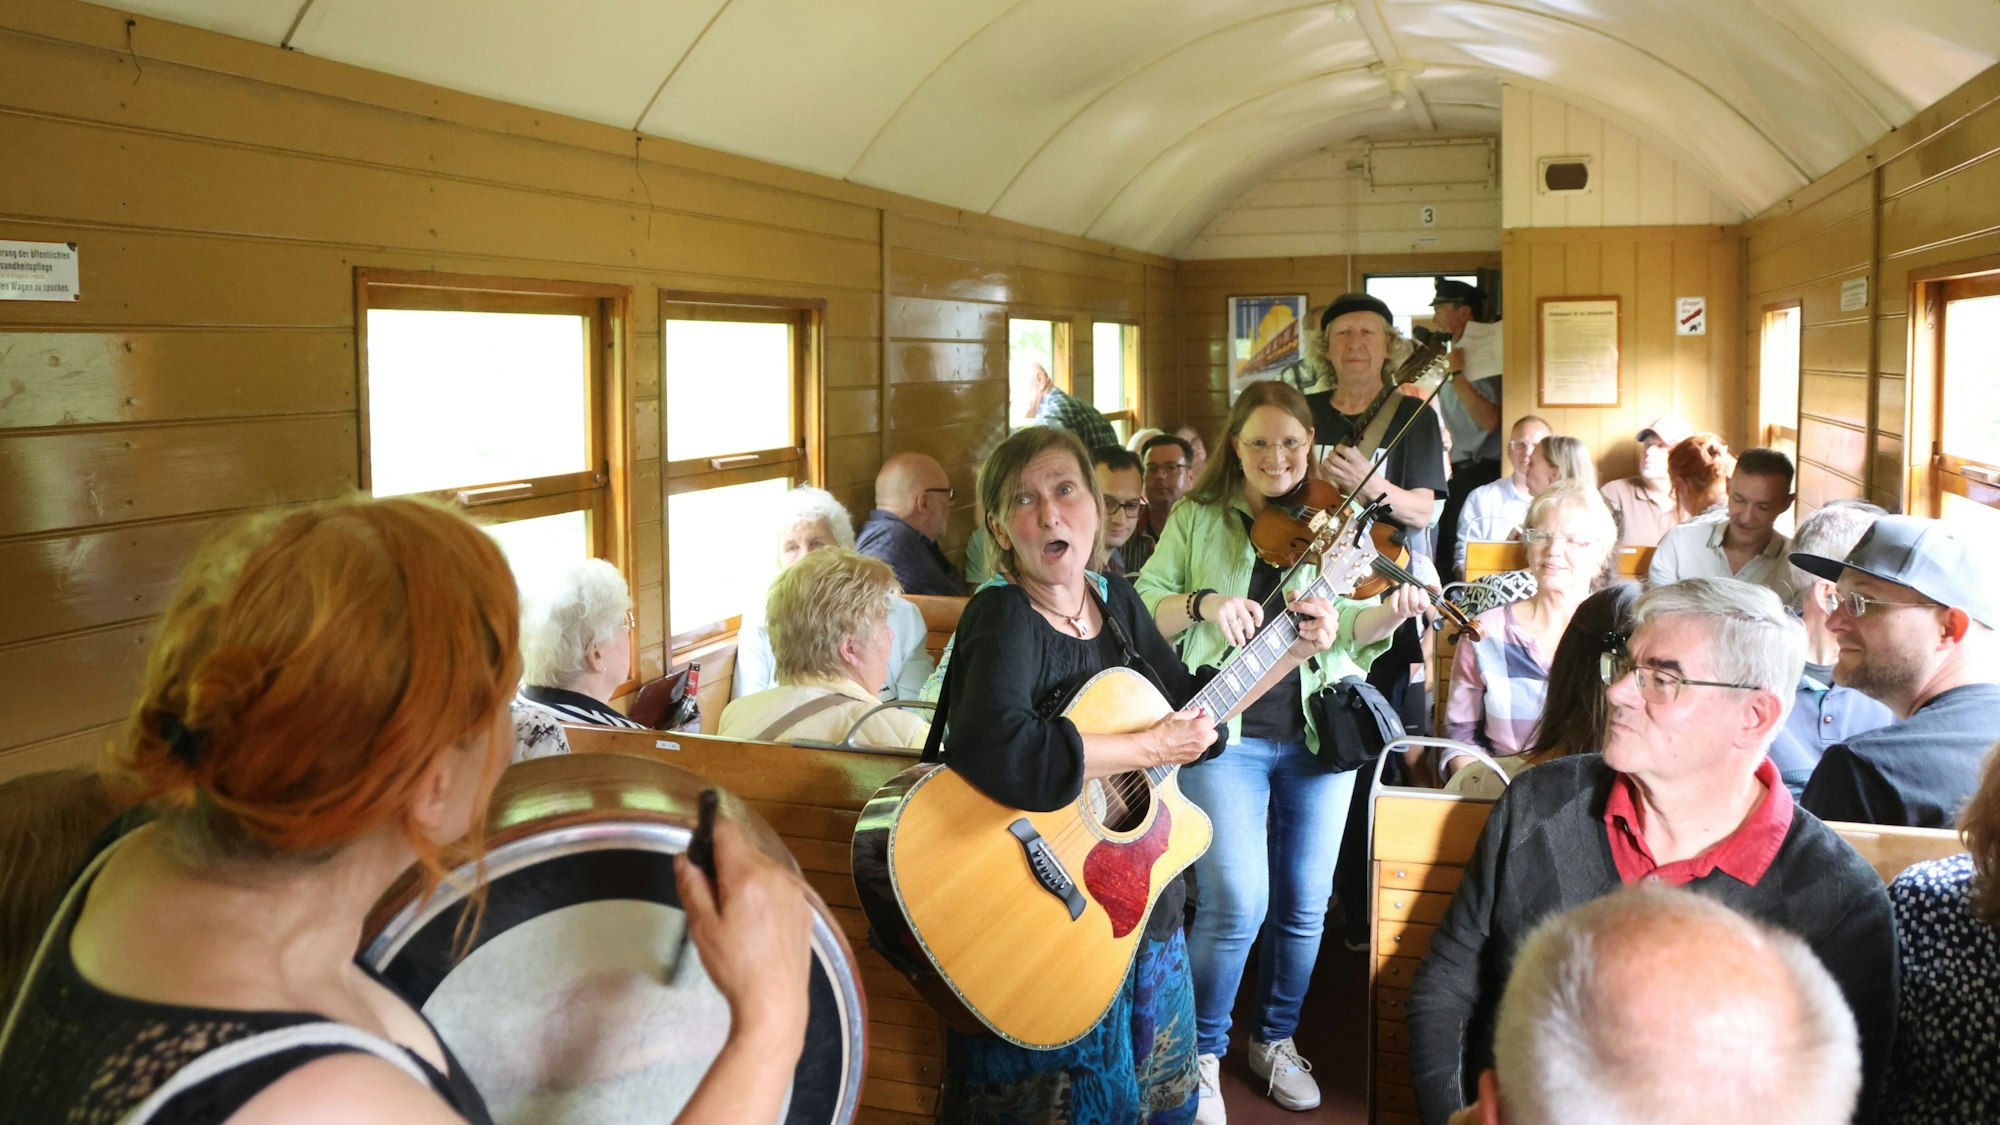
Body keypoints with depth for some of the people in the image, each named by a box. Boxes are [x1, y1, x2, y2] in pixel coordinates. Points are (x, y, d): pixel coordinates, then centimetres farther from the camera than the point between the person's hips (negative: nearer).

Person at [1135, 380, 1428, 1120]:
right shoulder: (1196, 519, 5)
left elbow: (1346, 628, 1)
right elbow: (1140, 608, 0)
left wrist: (1390, 613, -20)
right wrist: (1202, 602, -19)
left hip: (1316, 733, 3)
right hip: (1225, 732, -2)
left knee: (1304, 906, 9)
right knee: (1237, 901, -12)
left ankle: (1276, 1039, 32)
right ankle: (1201, 1052, 10)